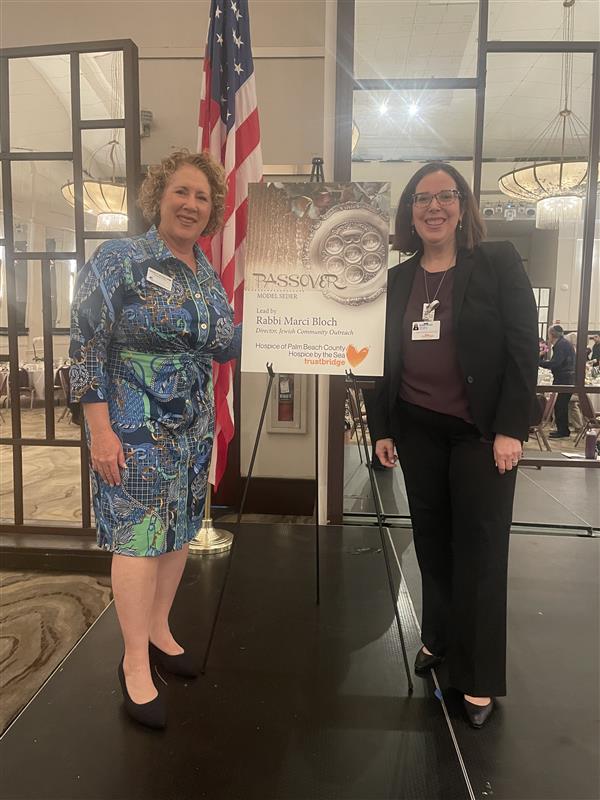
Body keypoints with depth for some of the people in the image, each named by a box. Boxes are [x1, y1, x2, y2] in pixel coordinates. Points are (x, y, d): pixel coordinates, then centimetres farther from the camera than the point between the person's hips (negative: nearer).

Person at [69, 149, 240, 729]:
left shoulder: (207, 274, 10)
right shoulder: (118, 259, -9)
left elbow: (218, 346, 14)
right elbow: (85, 346, -13)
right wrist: (101, 430, -17)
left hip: (192, 427, 7)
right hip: (133, 428, -6)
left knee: (179, 530, 13)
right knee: (138, 537, -1)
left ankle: (158, 632, 33)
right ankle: (135, 664, 16)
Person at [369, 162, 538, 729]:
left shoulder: (498, 263, -3)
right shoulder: (397, 280, 8)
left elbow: (524, 348, -7)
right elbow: (386, 359, 10)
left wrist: (510, 429, -14)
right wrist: (382, 429, 6)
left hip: (481, 429, -3)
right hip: (417, 429, 4)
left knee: (479, 547, 4)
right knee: (431, 540, 13)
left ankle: (478, 676, 18)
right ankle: (437, 639, 33)